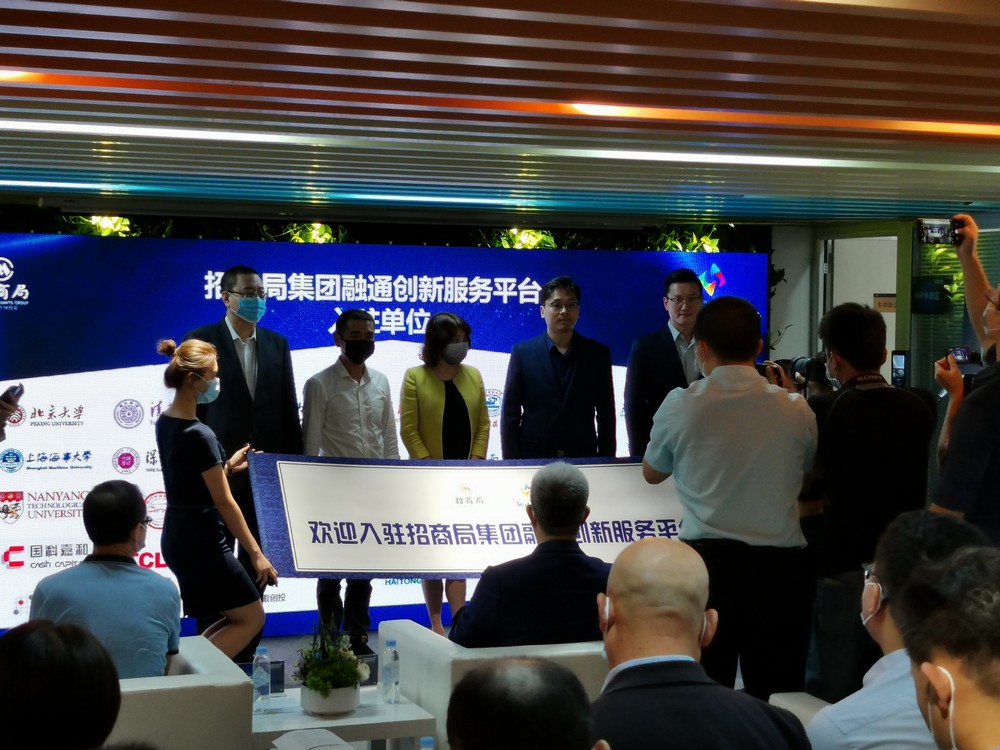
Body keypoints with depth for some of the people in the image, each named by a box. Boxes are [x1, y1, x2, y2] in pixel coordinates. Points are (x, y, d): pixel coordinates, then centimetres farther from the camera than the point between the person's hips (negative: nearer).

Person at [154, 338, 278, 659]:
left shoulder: (165, 423, 7)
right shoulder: (199, 435, -20)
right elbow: (224, 502, -17)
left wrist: (226, 467, 13)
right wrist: (256, 554, -12)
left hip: (176, 537, 9)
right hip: (202, 541, -9)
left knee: (235, 618, 18)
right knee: (251, 618, 2)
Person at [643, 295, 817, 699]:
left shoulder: (680, 405, -2)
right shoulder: (795, 409, 1)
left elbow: (652, 473, 14)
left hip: (707, 560, -1)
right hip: (778, 565, 1)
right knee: (777, 699, 5)